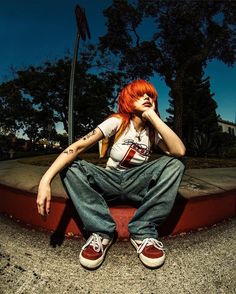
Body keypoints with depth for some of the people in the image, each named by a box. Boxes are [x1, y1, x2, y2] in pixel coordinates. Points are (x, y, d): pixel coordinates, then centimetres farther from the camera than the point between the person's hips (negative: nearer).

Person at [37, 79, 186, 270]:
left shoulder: (153, 131, -2)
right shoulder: (117, 122, -10)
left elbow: (180, 151, -23)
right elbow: (78, 146, -23)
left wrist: (153, 116, -21)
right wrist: (46, 180, -35)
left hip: (138, 185, 2)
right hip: (109, 181, -1)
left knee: (174, 165, -23)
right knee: (70, 166, -24)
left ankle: (143, 232, -19)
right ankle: (102, 231, -20)